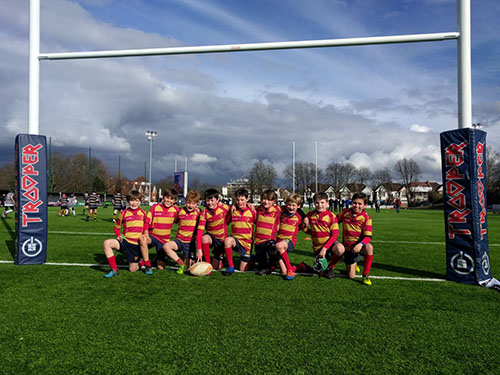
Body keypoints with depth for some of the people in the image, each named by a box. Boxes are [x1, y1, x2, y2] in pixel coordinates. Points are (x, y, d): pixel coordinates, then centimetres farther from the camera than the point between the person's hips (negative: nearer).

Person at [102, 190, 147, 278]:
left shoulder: (143, 213, 3)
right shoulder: (123, 213, 0)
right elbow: (116, 227, 12)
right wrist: (119, 236, -5)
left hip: (136, 245, -1)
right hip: (125, 241, 1)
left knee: (132, 269, -3)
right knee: (106, 243, -28)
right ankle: (114, 270, -19)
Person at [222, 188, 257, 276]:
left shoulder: (252, 212, -4)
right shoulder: (233, 211, 2)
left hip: (246, 242, -1)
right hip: (235, 239, 1)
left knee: (242, 271, 2)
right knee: (227, 240, -37)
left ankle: (250, 260, 37)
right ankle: (230, 266, -22)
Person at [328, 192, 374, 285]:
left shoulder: (366, 217, -12)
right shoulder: (345, 212, -5)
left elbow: (368, 236, -17)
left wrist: (361, 244, -37)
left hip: (358, 246, -1)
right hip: (347, 247, 1)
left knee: (369, 247, -38)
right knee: (351, 276, -4)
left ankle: (365, 275, -20)